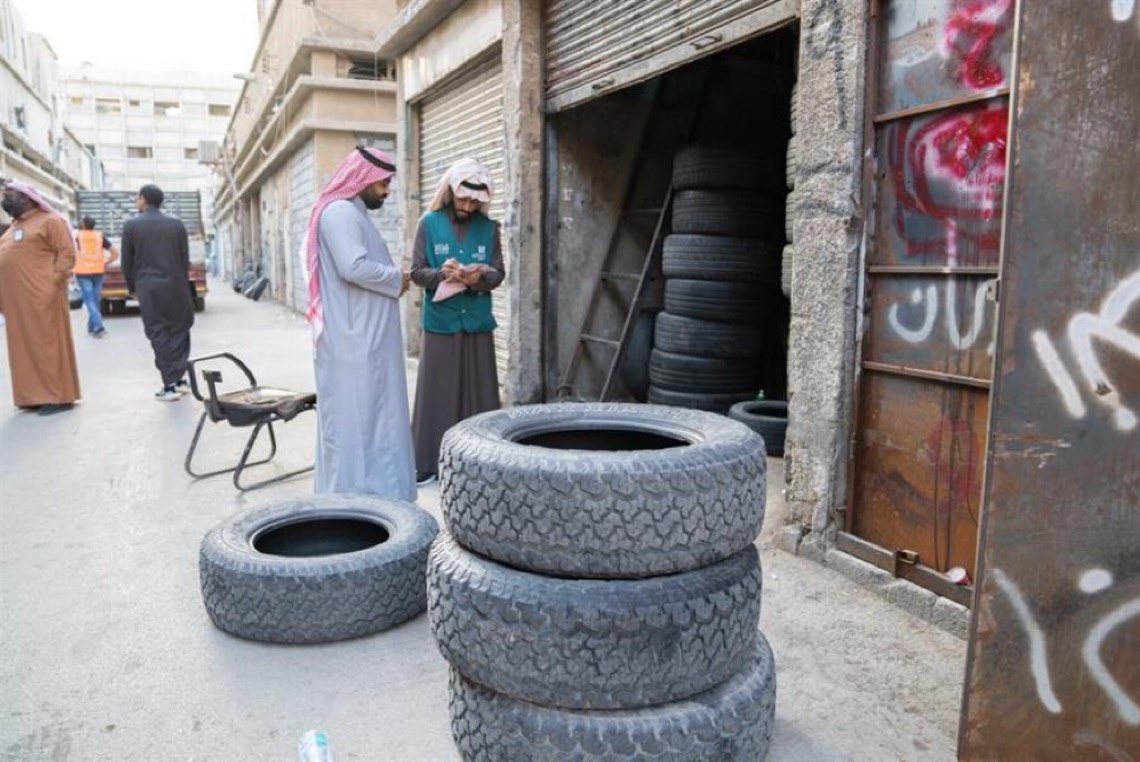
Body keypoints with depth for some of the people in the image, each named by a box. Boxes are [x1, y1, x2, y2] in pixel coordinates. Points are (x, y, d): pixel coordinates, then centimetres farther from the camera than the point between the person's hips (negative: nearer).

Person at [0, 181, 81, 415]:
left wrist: (54, 283, -18)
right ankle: (34, 395, 14)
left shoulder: (50, 220, -2)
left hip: (41, 297, -8)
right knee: (24, 346, 8)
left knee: (47, 342, -7)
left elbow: (67, 253, -10)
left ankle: (58, 396, -4)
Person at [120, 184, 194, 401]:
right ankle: (179, 378, 12)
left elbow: (127, 262, 2)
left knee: (159, 335, 1)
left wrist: (133, 288, 15)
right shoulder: (177, 224, 5)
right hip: (175, 285, 2)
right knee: (178, 332, 12)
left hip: (149, 288, -2)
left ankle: (170, 385, 0)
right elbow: (185, 259, 6)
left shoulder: (131, 225, -1)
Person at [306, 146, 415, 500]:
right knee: (353, 415, -4)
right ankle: (352, 494, 4)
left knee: (370, 411, 13)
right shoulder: (340, 212, -14)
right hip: (353, 338, -10)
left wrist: (393, 278, 8)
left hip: (367, 336, 10)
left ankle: (367, 490, 21)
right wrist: (397, 278, -10)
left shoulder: (353, 213, 19)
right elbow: (354, 268, -25)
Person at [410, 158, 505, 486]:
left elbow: (499, 273, 3)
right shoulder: (429, 223, 1)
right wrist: (443, 274, -22)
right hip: (440, 324, -2)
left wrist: (481, 276, -19)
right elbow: (417, 272, -2)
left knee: (478, 393, 5)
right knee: (436, 394, 1)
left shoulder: (489, 227, 6)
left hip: (477, 324, 2)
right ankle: (427, 463, 10)